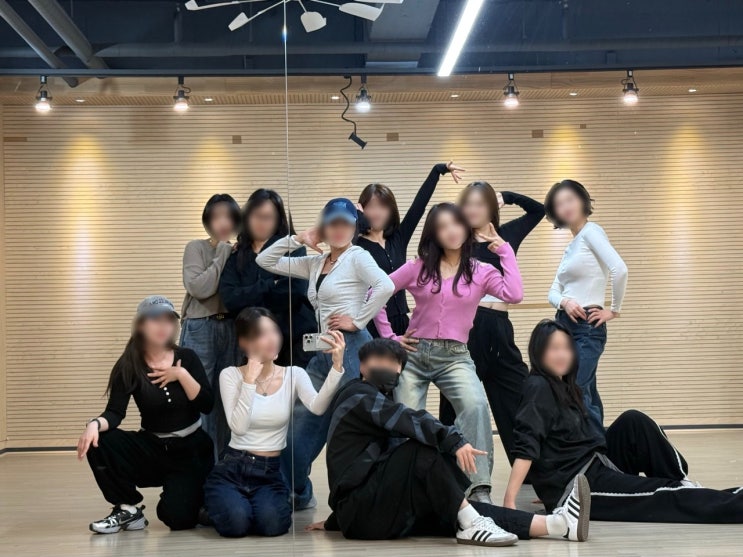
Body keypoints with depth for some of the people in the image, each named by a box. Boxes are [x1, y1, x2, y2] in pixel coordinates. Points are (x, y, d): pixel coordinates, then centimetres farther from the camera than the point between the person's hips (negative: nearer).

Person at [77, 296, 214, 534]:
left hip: (191, 451, -1)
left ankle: (195, 495, 18)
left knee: (178, 517, -21)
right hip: (153, 449, 1)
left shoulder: (186, 358, -4)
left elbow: (207, 405, -11)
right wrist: (95, 424, -39)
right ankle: (129, 509, -6)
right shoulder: (129, 366, -6)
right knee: (99, 442, -25)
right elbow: (115, 412, -17)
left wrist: (181, 375, -22)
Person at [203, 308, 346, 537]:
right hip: (232, 468, -1)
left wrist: (336, 366, -34)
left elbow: (317, 407, -22)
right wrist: (250, 380, -21)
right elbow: (239, 427, -18)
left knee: (272, 523, -29)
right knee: (236, 523, -29)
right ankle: (221, 505, 10)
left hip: (271, 472, 1)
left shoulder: (294, 374, 0)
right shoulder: (230, 375, -5)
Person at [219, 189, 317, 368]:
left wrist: (248, 297, -5)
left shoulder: (293, 248, 1)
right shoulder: (237, 256, 10)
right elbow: (229, 298, -5)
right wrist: (269, 286, -11)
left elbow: (293, 293, -13)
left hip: (294, 339, -2)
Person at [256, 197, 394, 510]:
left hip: (351, 348, -8)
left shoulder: (357, 257, -3)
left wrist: (358, 321, -16)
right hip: (324, 351, 8)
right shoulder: (315, 263, 16)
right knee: (301, 419, 9)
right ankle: (297, 492, 21)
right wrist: (298, 239, 8)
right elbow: (265, 261, 18)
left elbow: (385, 286, -22)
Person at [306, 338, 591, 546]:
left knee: (461, 511, -10)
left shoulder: (371, 402, 28)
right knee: (422, 448, -26)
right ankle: (469, 524, -27)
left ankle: (556, 524, -25)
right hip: (361, 511, -8)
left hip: (379, 510, 8)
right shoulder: (359, 396, -4)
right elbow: (409, 420, -23)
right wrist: (454, 441, -35)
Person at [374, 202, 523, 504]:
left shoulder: (481, 272, 5)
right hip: (414, 353, 2)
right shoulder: (418, 268, 6)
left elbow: (514, 295, -13)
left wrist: (506, 252, -5)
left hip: (455, 356, -2)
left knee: (476, 405, -29)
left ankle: (479, 487, -29)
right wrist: (388, 336, 4)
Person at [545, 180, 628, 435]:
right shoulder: (571, 244, 18)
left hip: (587, 328, -9)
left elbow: (619, 269, -22)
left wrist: (614, 310, -12)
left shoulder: (590, 231, -7)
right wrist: (564, 302, -8)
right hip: (565, 325, 9)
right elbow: (554, 291, 15)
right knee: (587, 397, 10)